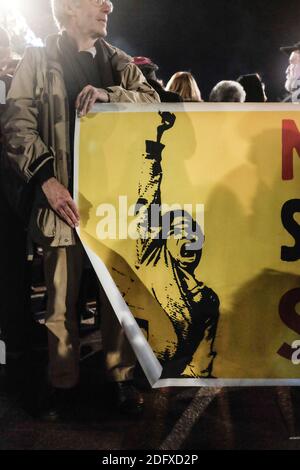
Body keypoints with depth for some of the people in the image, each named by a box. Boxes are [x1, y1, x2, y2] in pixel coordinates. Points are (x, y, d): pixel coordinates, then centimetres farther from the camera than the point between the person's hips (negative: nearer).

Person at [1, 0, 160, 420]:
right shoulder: (39, 59, 6)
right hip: (64, 195, -2)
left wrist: (109, 94, -14)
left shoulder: (119, 62, 16)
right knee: (61, 298, 5)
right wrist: (45, 177, -15)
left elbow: (154, 103, 3)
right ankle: (63, 381, 23)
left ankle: (122, 376, 25)